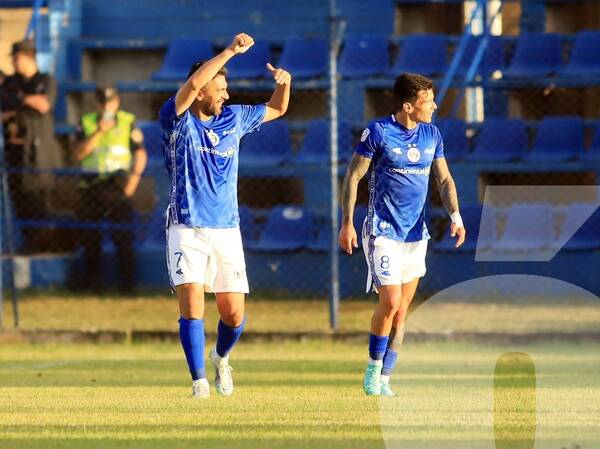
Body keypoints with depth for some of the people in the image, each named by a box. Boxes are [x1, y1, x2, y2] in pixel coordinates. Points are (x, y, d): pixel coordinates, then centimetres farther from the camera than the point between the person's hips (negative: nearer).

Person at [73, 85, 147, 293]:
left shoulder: (128, 122, 2)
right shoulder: (86, 122, 6)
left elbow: (140, 153, 4)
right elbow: (79, 153, -5)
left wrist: (134, 179, -6)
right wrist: (99, 132, -14)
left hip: (117, 185, -3)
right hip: (91, 184, 3)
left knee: (122, 236, -7)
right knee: (90, 237, 7)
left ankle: (127, 280, 0)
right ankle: (92, 278, 19)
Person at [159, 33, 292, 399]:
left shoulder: (233, 119, 9)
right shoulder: (178, 119, -6)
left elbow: (277, 109, 24)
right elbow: (192, 84, -26)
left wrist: (284, 81, 2)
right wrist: (230, 52, -28)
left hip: (227, 231, 4)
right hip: (187, 230, -4)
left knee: (234, 314, 2)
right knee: (192, 303, -17)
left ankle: (221, 357, 33)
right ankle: (199, 381, -10)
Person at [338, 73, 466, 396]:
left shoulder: (431, 134, 6)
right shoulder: (378, 132, -10)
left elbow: (444, 179, 12)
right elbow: (353, 176, -4)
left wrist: (455, 216, -4)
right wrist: (346, 223, -9)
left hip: (415, 233, 5)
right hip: (383, 232, -5)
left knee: (401, 310, 5)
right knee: (390, 302, -15)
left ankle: (383, 380, 12)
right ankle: (373, 369, 4)